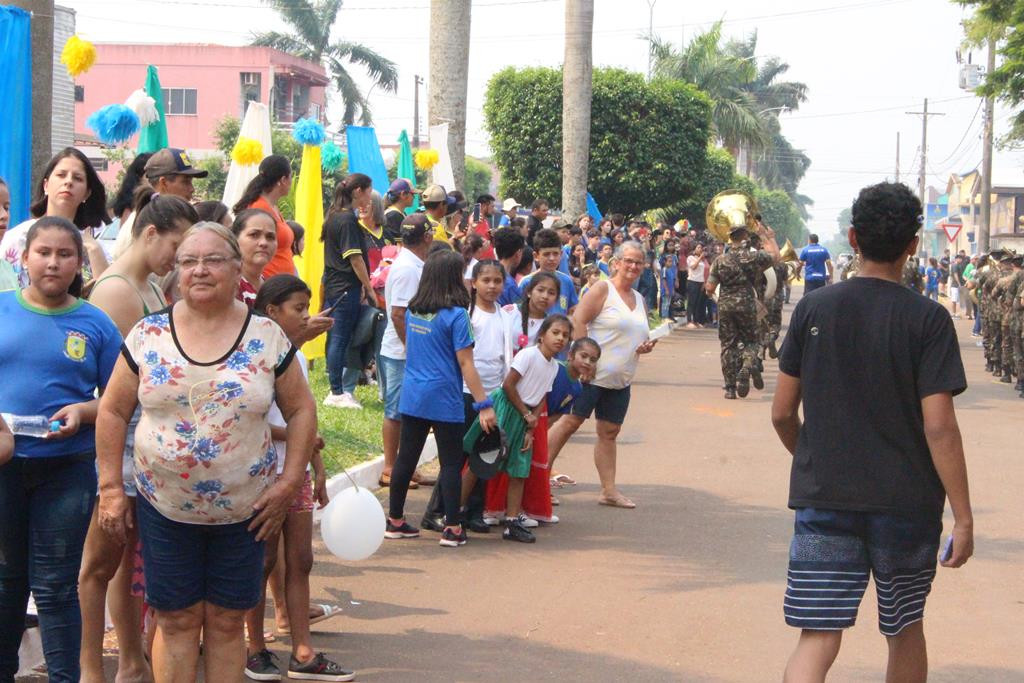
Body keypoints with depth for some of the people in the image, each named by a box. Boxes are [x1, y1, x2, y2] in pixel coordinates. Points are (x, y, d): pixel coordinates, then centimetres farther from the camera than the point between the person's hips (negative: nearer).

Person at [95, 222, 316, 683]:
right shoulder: (148, 335, -1)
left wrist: (290, 481, -5)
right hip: (163, 505, 0)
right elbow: (113, 411, 4)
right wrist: (111, 488, 0)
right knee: (176, 620, 6)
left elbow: (300, 409, 4)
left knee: (227, 621, 8)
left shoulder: (267, 337, -2)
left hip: (245, 511, 0)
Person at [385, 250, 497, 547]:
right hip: (444, 399, -6)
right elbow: (466, 364, -14)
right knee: (451, 463, 2)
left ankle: (395, 521, 20)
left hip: (412, 396, 6)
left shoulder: (412, 311, 5)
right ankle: (452, 528, 3)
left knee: (406, 458, 12)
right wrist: (483, 405, -12)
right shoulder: (456, 315, -14)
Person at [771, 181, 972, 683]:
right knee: (905, 629, 20)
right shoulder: (928, 320, -8)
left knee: (817, 640, -2)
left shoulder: (813, 311, 0)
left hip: (822, 497, 1)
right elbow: (939, 427, -13)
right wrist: (963, 516, -7)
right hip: (906, 501, -1)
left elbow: (782, 413, 5)